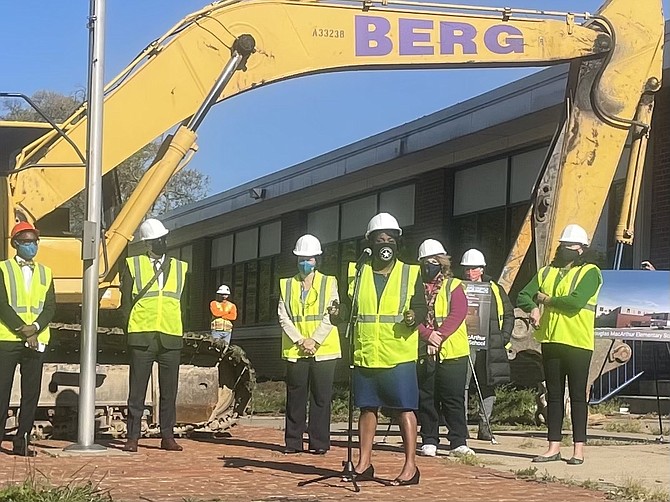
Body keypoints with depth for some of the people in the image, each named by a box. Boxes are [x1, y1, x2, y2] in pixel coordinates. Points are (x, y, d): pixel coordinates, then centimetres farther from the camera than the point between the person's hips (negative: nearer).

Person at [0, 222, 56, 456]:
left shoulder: (45, 273, 15)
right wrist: (22, 330, -14)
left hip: (36, 341, 3)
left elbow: (50, 307, 6)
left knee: (31, 393, 2)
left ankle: (22, 442, 7)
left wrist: (35, 328, -12)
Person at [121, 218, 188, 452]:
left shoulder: (180, 268, 13)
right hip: (142, 338, -2)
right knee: (137, 390, 0)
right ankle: (132, 437, 6)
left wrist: (179, 331, 8)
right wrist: (131, 331, -1)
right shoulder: (133, 265, 5)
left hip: (171, 338, 2)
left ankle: (167, 436, 13)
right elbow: (126, 301, 5)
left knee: (169, 391, 6)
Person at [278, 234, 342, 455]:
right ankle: (293, 441, 10)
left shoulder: (328, 283, 7)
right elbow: (283, 316, 3)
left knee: (321, 397, 0)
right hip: (295, 351, 2)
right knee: (295, 397, 4)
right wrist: (300, 341, -9)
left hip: (323, 350, -2)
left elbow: (330, 315, -2)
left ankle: (319, 442, 4)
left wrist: (314, 340, -12)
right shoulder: (287, 285, 12)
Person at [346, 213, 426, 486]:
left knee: (405, 408, -4)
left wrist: (415, 316, -21)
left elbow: (421, 307, 1)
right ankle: (364, 464, 19)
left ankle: (410, 466, 1)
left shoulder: (410, 273, 5)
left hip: (399, 355, -3)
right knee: (367, 408, 10)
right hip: (365, 354, 3)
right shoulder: (357, 272, 11)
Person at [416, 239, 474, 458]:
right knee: (426, 400, 5)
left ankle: (458, 442, 3)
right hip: (422, 353, 2)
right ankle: (429, 442, 13)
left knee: (454, 399, -1)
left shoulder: (454, 286, 5)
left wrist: (439, 336, -20)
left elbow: (457, 314, -9)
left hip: (452, 352, -2)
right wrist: (427, 335, -17)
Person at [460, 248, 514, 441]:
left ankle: (484, 425, 11)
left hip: (489, 345, 2)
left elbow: (509, 313, 14)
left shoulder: (495, 289, 11)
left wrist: (504, 337, 3)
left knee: (488, 385, 4)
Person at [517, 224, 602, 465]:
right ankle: (554, 447, 13)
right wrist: (533, 308, -9)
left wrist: (548, 299, -7)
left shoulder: (590, 272, -4)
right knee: (554, 395, 8)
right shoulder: (546, 272, 15)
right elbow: (523, 296, 13)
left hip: (578, 343, -5)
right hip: (550, 341, 6)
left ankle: (579, 449, 5)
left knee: (577, 396, 0)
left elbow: (577, 301, -19)